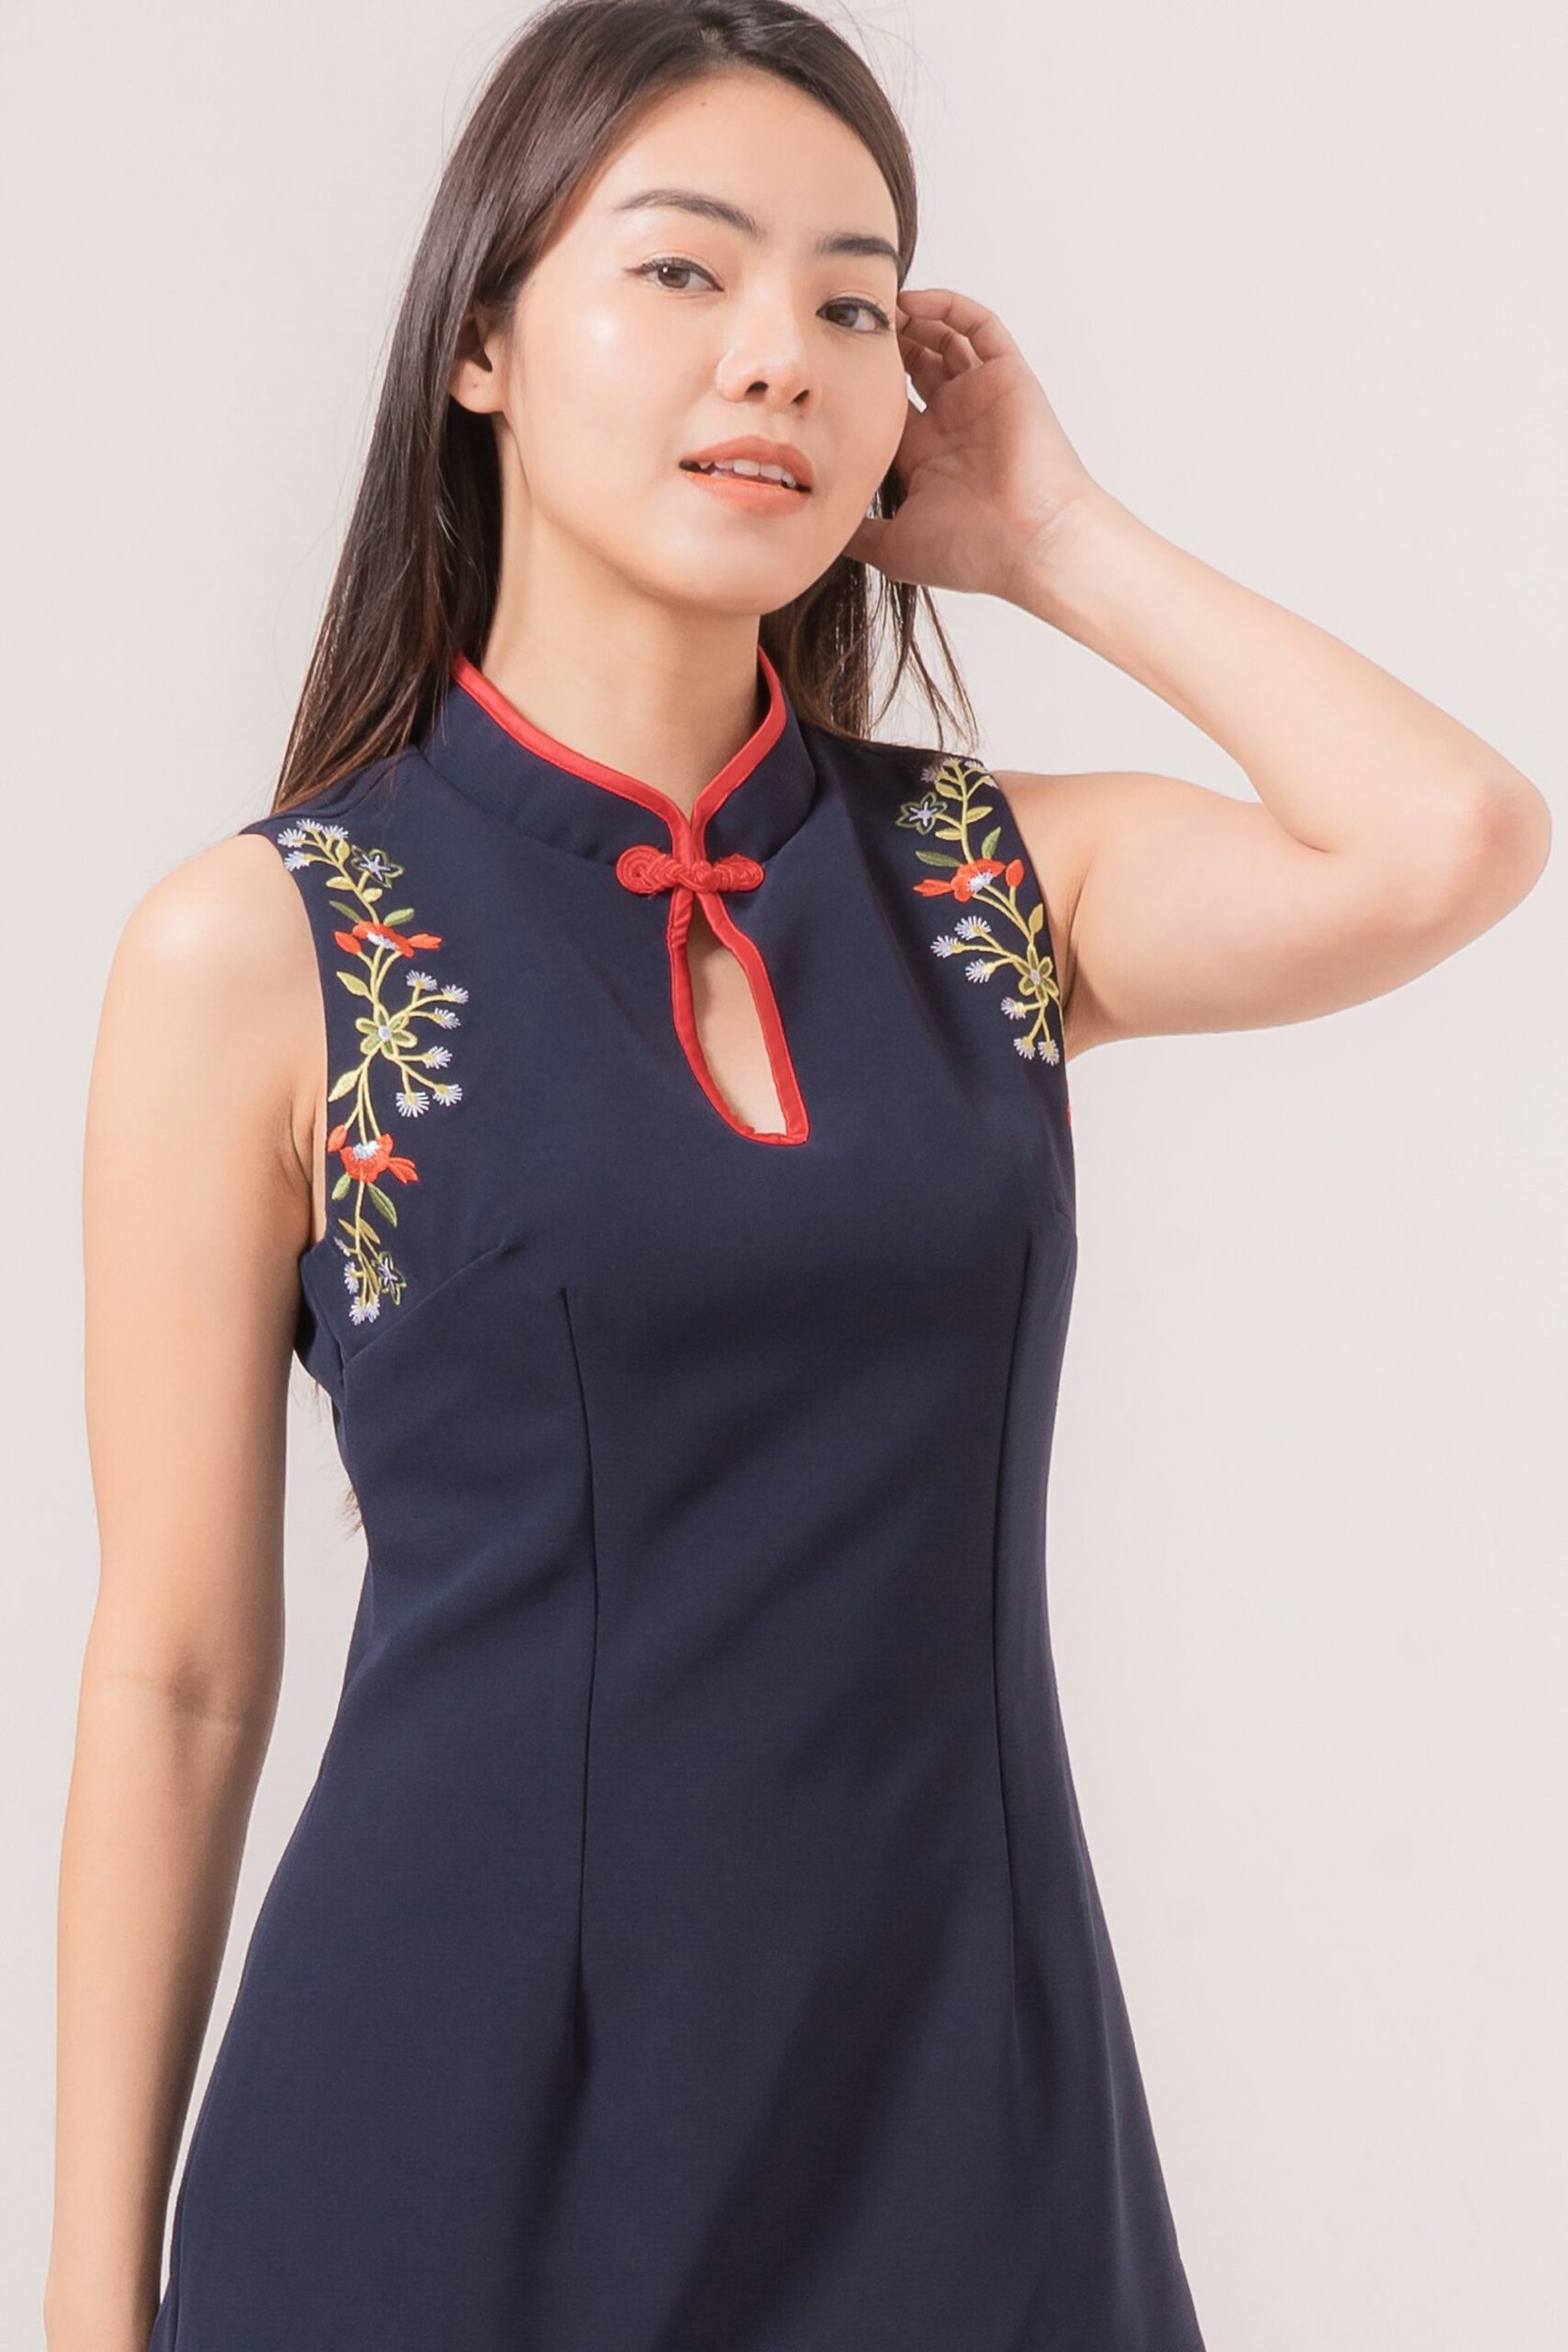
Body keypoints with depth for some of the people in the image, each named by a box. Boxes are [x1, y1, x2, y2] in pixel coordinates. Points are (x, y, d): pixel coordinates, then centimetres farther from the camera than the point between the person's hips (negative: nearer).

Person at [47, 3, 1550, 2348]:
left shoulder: (1002, 880, 3)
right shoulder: (258, 950, -5)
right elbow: (176, 1671, -3)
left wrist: (1060, 540, -3)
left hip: (972, 2079, 3)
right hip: (467, 2106, -2)